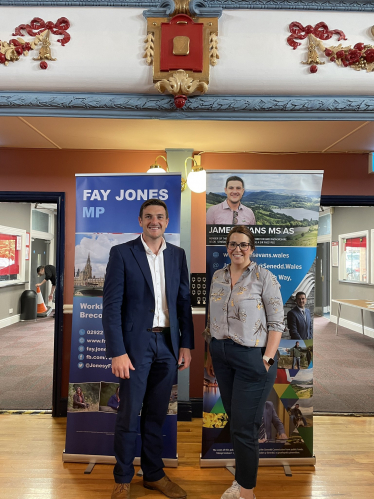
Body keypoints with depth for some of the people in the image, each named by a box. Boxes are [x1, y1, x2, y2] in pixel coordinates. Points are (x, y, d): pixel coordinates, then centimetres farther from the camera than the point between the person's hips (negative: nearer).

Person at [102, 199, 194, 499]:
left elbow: (184, 301, 8)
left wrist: (186, 344, 4)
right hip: (136, 344, -3)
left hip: (168, 344, 4)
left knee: (157, 415, 16)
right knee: (129, 415, 8)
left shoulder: (177, 255, 6)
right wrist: (117, 353, -14)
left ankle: (154, 474, 35)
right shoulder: (121, 253, -6)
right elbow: (111, 305, -10)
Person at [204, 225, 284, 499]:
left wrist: (268, 359, -15)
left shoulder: (264, 277, -10)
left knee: (244, 427, 2)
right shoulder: (218, 276, 6)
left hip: (252, 357, -5)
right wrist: (210, 353, 12)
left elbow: (277, 322, -10)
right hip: (222, 355, 5)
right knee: (235, 419, 17)